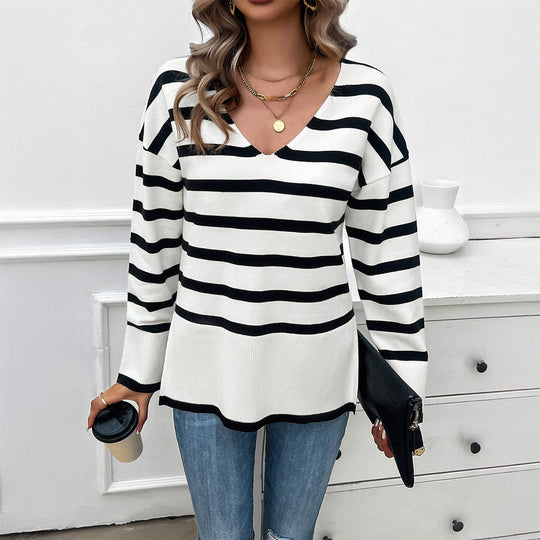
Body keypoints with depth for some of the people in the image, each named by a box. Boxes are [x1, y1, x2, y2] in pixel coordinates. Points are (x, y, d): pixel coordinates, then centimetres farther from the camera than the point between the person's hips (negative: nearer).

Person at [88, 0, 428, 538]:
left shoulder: (364, 96, -6)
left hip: (316, 371, 0)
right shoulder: (179, 89, -5)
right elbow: (153, 241, 1)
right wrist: (137, 374, 6)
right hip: (208, 370, 0)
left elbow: (388, 250, -2)